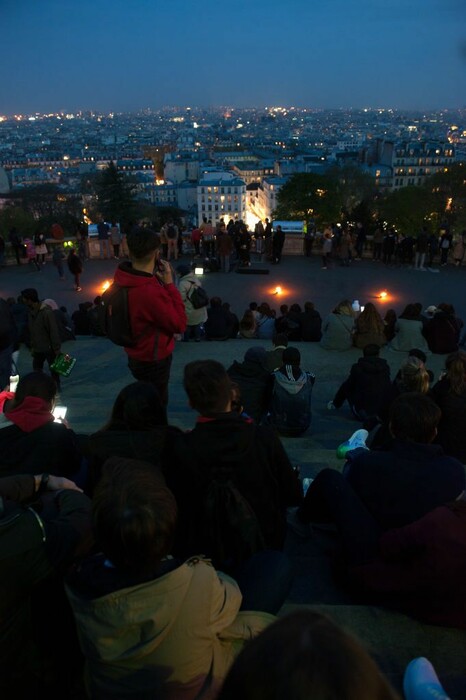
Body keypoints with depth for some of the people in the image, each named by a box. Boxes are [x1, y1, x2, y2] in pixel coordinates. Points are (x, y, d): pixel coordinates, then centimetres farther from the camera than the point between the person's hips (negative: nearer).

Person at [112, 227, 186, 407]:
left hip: (138, 355, 8)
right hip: (153, 360, -8)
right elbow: (180, 324, -25)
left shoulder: (123, 277, -10)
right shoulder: (149, 292, -38)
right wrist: (170, 284, -23)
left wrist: (162, 282, -9)